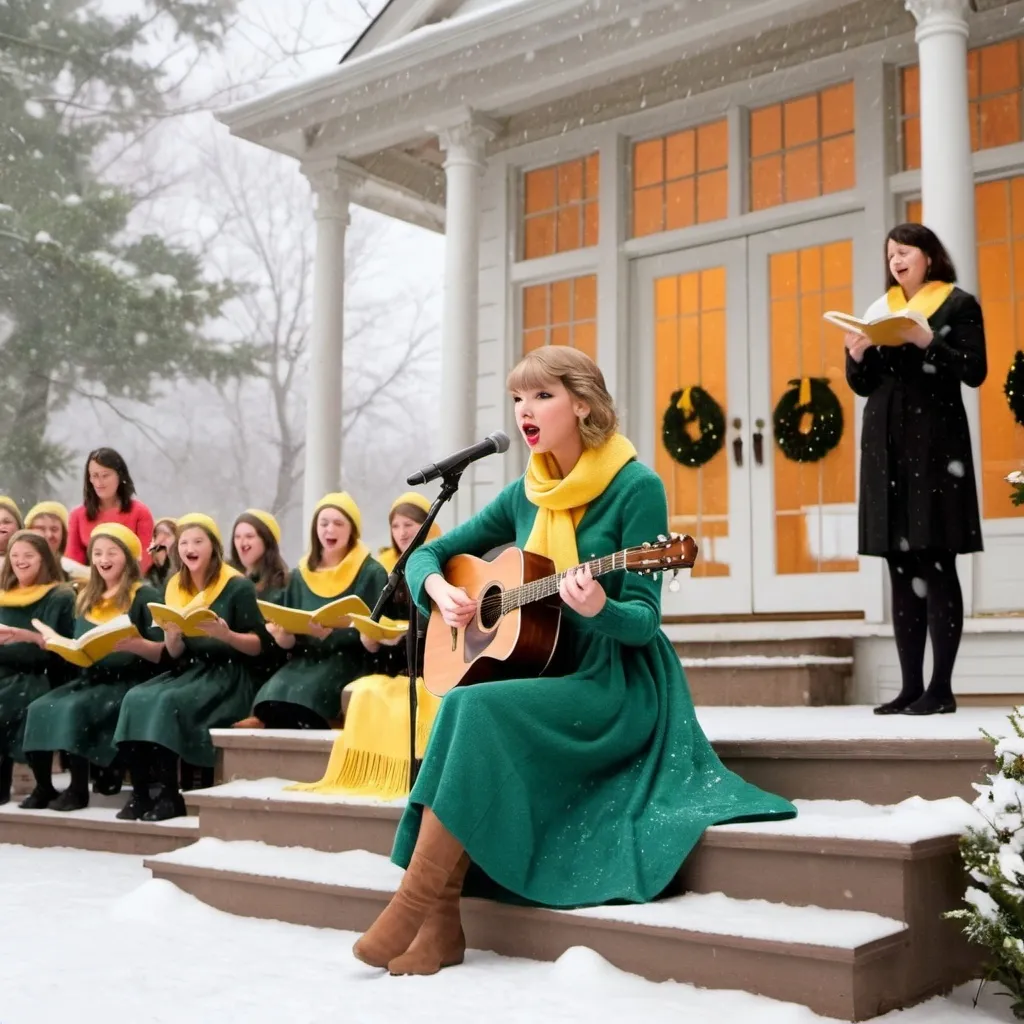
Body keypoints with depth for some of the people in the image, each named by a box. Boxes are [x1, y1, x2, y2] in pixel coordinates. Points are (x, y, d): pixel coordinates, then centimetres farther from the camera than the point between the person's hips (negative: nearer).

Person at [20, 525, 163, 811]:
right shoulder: (87, 598, 19)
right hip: (89, 678, 6)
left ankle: (78, 789, -17)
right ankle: (43, 786, -9)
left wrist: (134, 644, -28)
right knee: (38, 708, -19)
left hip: (127, 681, -6)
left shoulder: (145, 596, -2)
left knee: (74, 709, -30)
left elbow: (163, 652, -10)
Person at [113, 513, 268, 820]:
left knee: (168, 702, -30)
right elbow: (176, 654, 11)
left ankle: (170, 795, -21)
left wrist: (227, 635, -23)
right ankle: (140, 793, -18)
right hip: (187, 671, 6)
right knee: (136, 699, -22)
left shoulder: (238, 587, -4)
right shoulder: (175, 588, 11)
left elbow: (258, 646, -5)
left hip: (227, 676, -5)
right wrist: (171, 636, -11)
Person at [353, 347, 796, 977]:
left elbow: (643, 618, -13)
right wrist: (439, 588, -7)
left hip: (620, 683, -5)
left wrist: (599, 608, -35)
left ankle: (416, 901, -24)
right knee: (465, 715, -27)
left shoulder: (636, 487, -8)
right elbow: (428, 555, 16)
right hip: (544, 674, 6)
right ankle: (441, 924, -23)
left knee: (476, 710, -30)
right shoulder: (525, 496, 10)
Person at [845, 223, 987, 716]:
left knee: (936, 564, -8)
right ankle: (910, 686, 6)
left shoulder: (958, 304, 3)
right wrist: (856, 353, -4)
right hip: (886, 443, 5)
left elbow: (975, 371, -6)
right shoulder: (880, 309, 17)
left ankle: (941, 688, -5)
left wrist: (927, 342, -17)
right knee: (902, 567, 4)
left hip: (935, 441, -5)